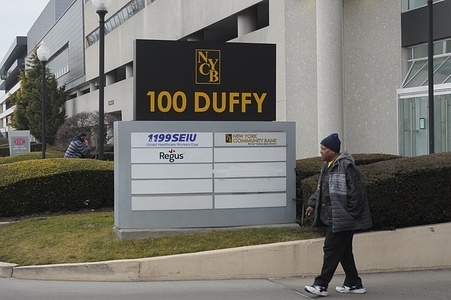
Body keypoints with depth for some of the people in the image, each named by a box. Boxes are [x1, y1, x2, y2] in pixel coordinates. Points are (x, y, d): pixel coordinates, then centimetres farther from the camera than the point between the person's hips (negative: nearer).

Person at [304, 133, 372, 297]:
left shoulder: (346, 166, -16)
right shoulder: (327, 166, 14)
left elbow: (356, 191, -19)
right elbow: (321, 189, 24)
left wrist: (350, 213, -18)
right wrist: (313, 204, 16)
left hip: (342, 218, -10)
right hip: (332, 217, 10)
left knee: (331, 249, -7)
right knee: (344, 251, 14)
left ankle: (321, 285, -2)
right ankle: (354, 284, 22)